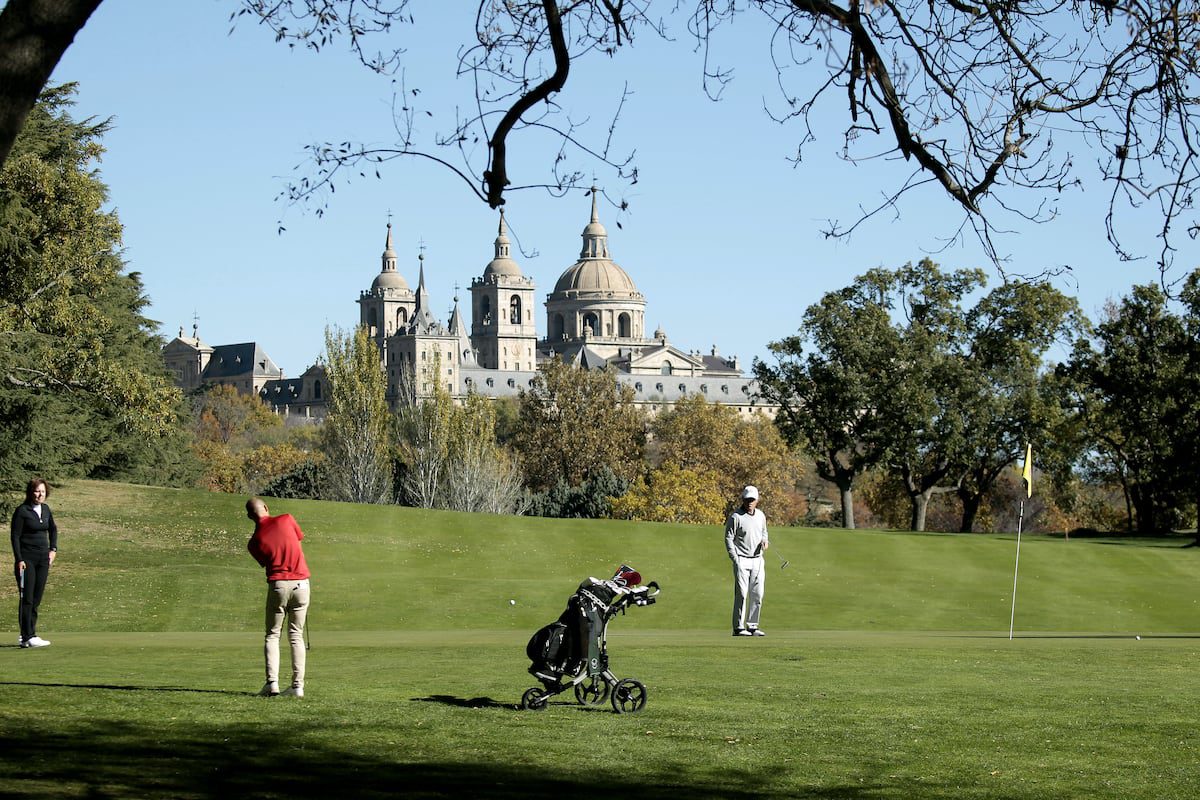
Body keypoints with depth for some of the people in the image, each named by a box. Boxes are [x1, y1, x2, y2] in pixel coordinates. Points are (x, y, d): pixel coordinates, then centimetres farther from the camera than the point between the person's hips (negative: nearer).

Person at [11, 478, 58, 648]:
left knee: (37, 599, 6)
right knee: (27, 598, -7)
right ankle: (28, 637, -9)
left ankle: (26, 635, 13)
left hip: (43, 558, 6)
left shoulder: (45, 509, 9)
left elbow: (53, 529, 25)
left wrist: (53, 549, 14)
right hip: (27, 559, -6)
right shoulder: (22, 511, -9)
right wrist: (19, 560, -15)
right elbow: (15, 536, -10)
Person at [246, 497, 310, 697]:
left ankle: (272, 682, -9)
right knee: (296, 635, 8)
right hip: (301, 582, 1)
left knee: (272, 635, 9)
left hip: (278, 584, -1)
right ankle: (298, 685, 1)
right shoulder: (286, 519, -2)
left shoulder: (254, 543, 0)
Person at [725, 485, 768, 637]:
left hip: (757, 560, 6)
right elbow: (728, 539, -7)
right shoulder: (735, 517, -8)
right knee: (742, 594, -10)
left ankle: (752, 625, 14)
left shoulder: (761, 516, 10)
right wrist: (735, 560, -13)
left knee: (757, 594, 6)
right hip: (742, 560, -6)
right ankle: (738, 627, -6)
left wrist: (765, 541, 1)